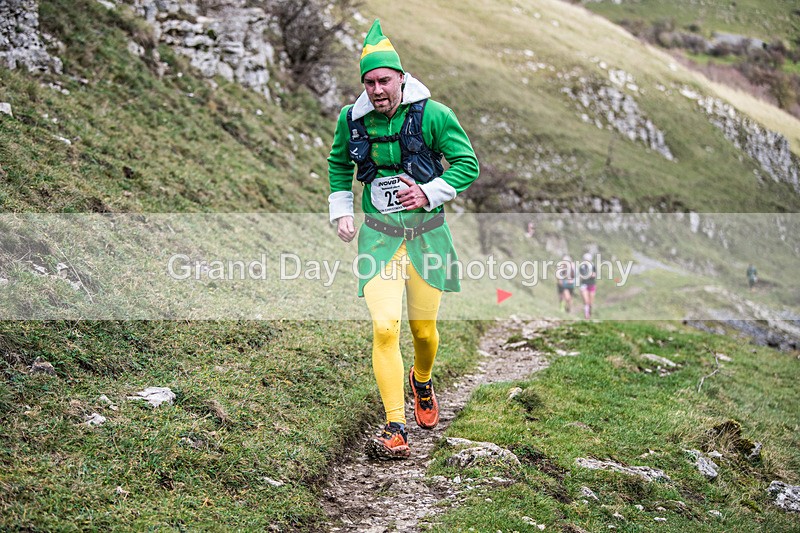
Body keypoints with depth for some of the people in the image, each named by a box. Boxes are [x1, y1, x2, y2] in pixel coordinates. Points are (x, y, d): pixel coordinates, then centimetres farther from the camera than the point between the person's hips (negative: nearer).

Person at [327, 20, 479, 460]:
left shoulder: (433, 115, -10)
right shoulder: (352, 120, -1)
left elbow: (468, 165, -3)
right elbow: (338, 164, 19)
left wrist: (430, 193, -15)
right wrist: (341, 210, 10)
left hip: (426, 233, 0)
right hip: (378, 236, 1)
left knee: (424, 329, 10)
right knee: (384, 328, -14)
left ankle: (422, 382, 46)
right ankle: (395, 431, -9)